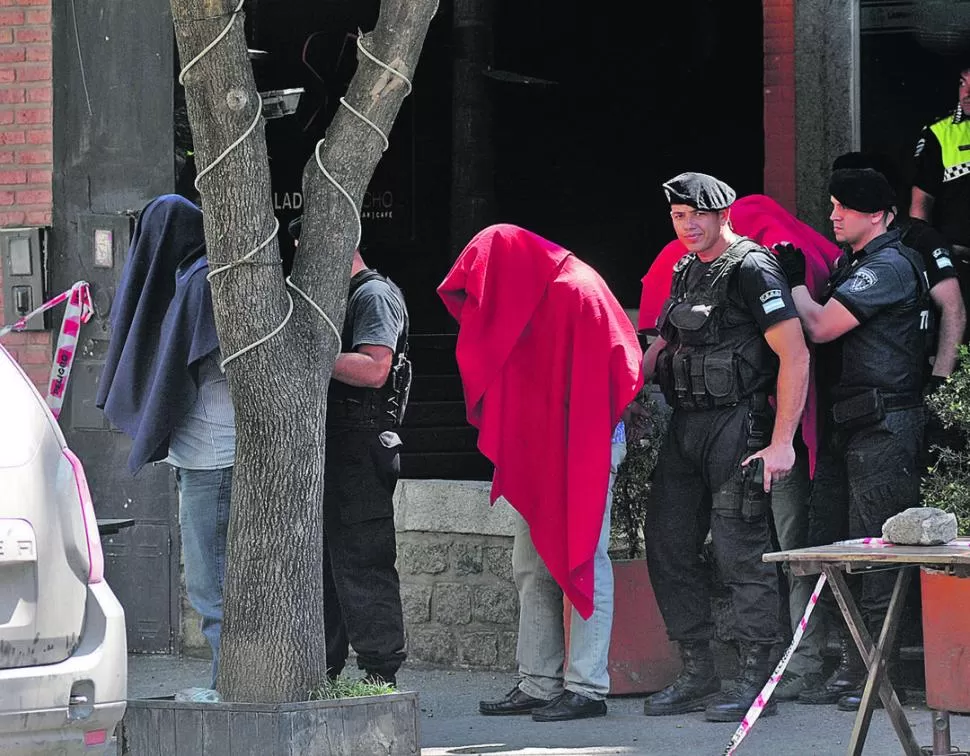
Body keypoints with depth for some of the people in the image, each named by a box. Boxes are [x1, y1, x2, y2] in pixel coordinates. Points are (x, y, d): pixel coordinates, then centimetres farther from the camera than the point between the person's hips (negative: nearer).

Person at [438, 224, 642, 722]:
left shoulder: (574, 292, -14)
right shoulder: (521, 299, 13)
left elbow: (601, 374, -18)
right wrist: (509, 449, 9)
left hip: (582, 452, -9)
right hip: (537, 454, 9)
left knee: (582, 562, -7)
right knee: (533, 567, 9)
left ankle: (587, 687, -6)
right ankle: (538, 685, 13)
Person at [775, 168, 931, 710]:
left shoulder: (890, 265, -11)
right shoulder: (852, 264, 20)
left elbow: (820, 327, -14)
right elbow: (823, 332, 24)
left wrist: (794, 281, 2)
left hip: (884, 426, -10)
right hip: (844, 423, 10)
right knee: (830, 547, 7)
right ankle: (850, 669, 10)